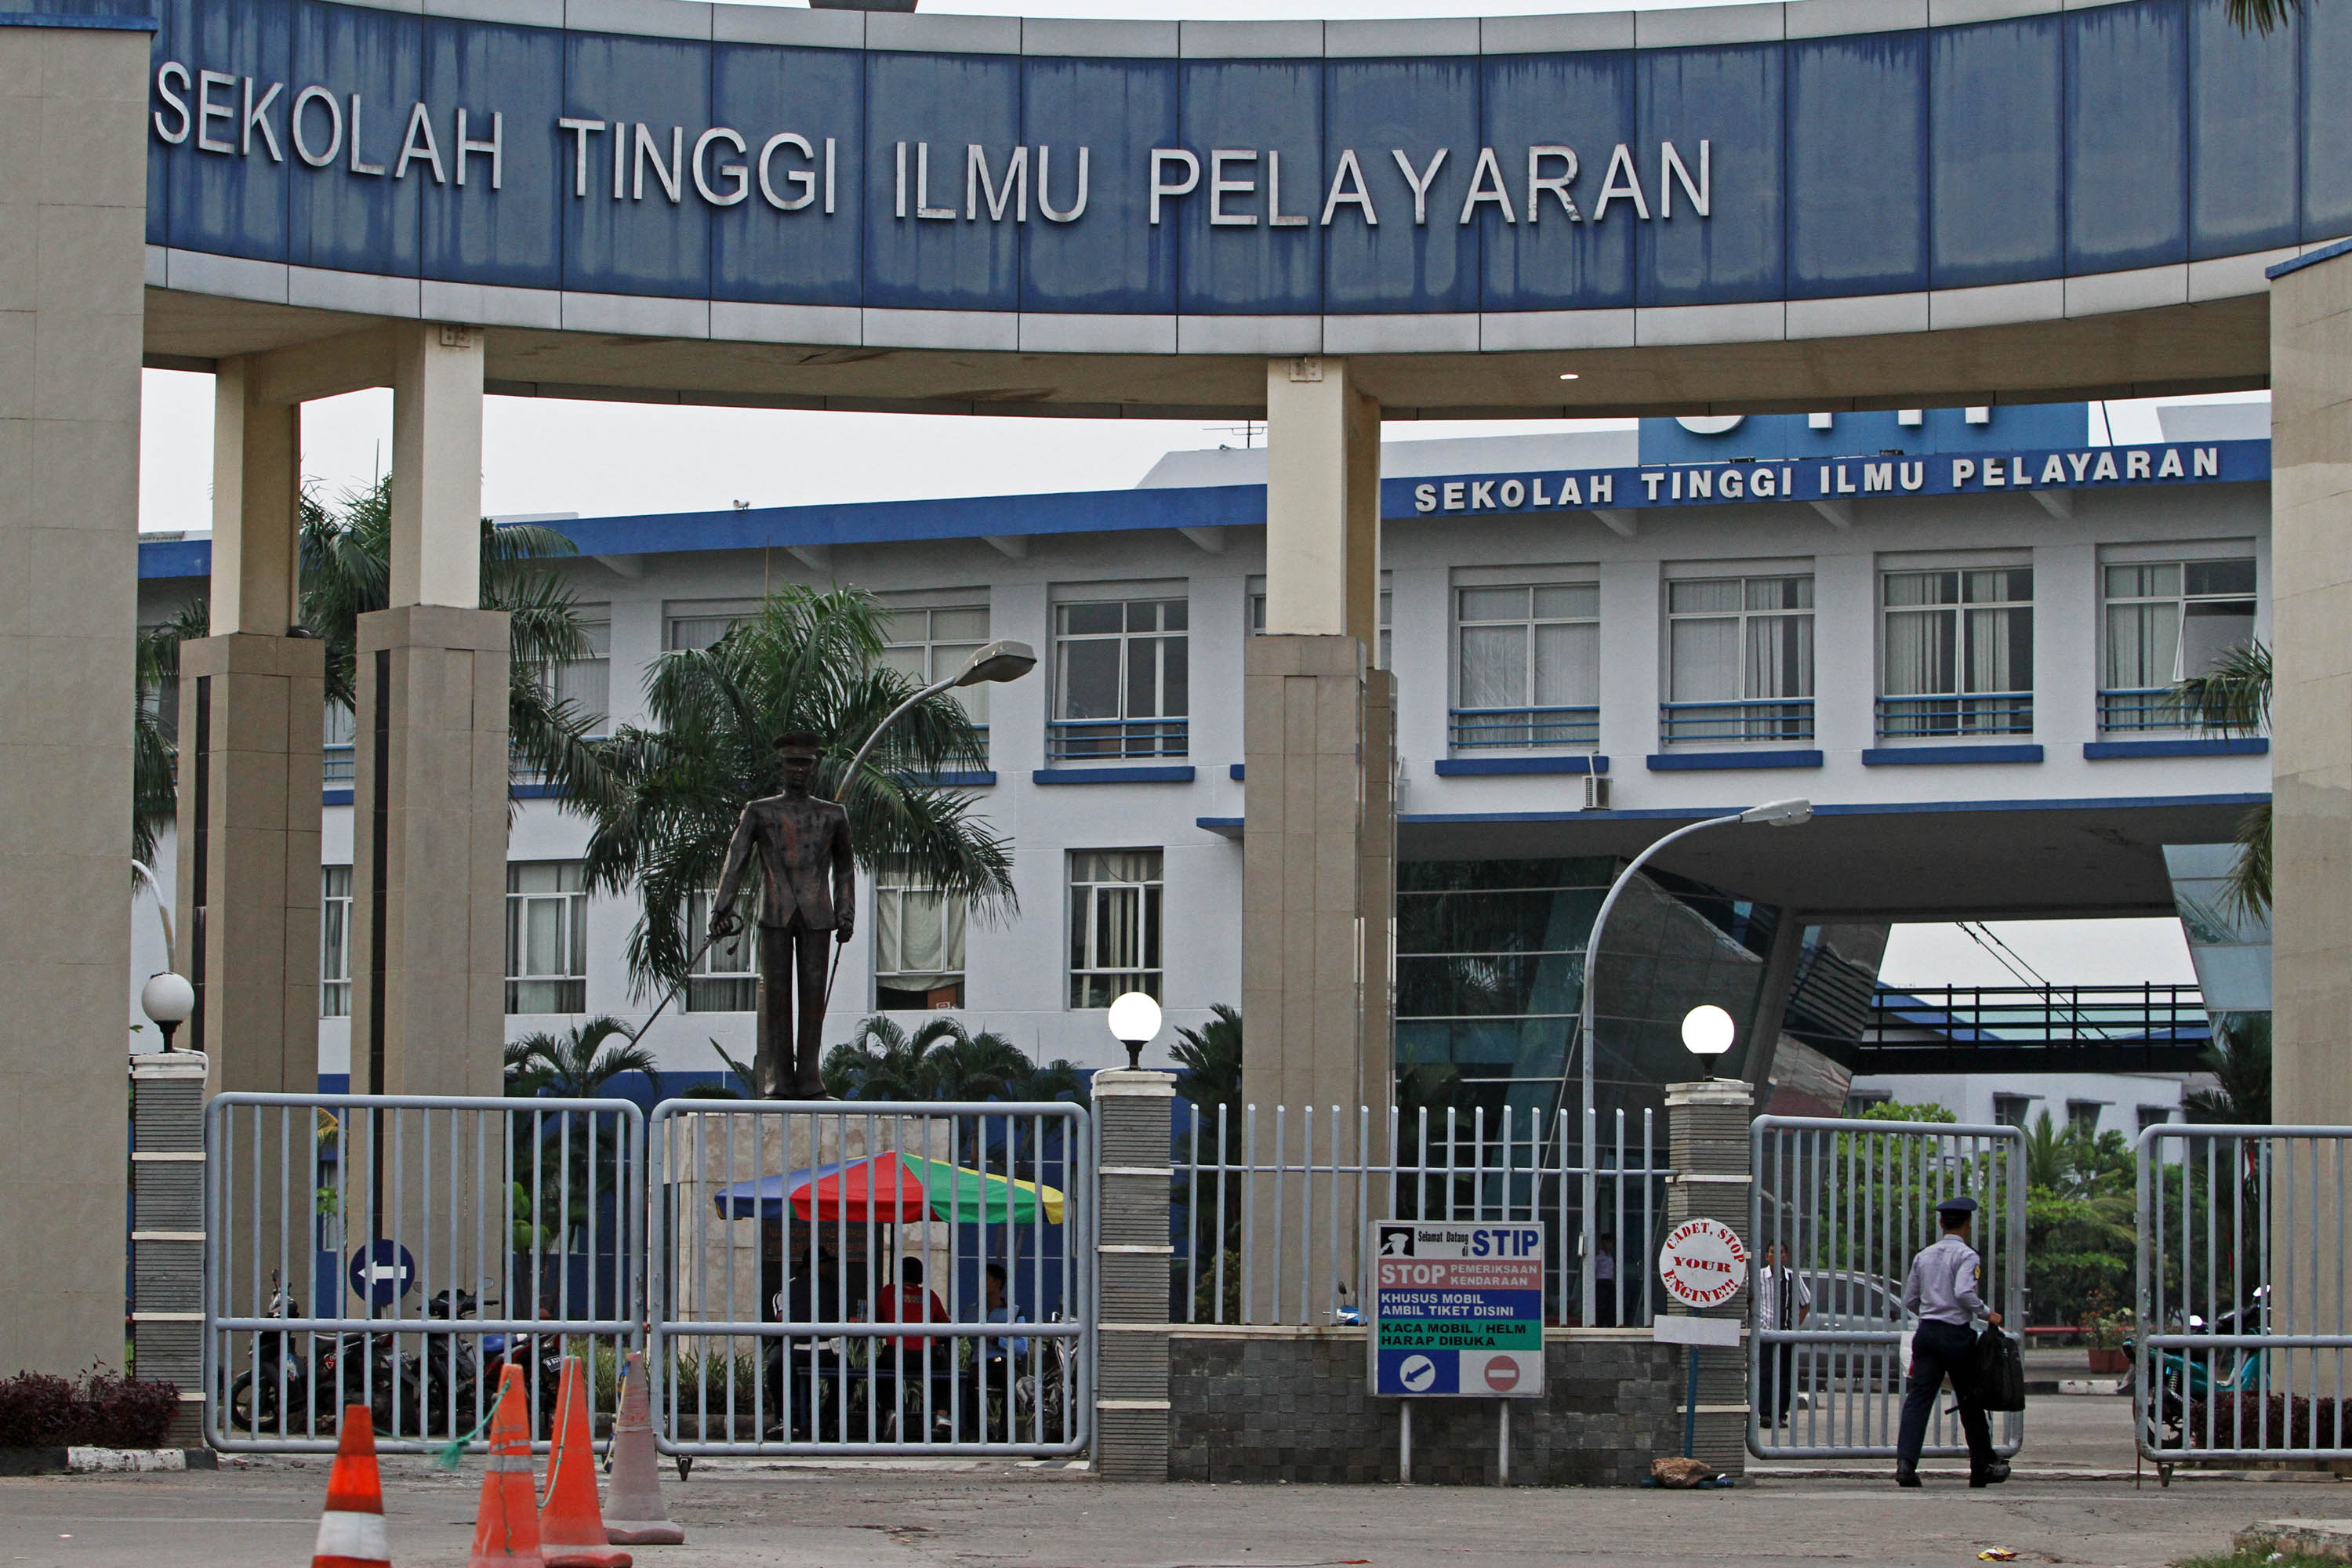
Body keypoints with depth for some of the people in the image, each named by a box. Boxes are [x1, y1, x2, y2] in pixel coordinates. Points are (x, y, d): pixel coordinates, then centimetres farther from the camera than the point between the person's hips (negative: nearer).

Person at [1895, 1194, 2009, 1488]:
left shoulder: (1924, 1255, 12)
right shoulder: (1967, 1255, -7)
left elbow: (1909, 1301, 16)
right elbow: (1964, 1293, -22)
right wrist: (1987, 1314, -8)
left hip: (1926, 1331, 5)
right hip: (1956, 1334, -5)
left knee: (1918, 1398, -4)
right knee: (1970, 1403, 8)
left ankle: (1906, 1461, -21)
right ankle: (1983, 1467, 19)